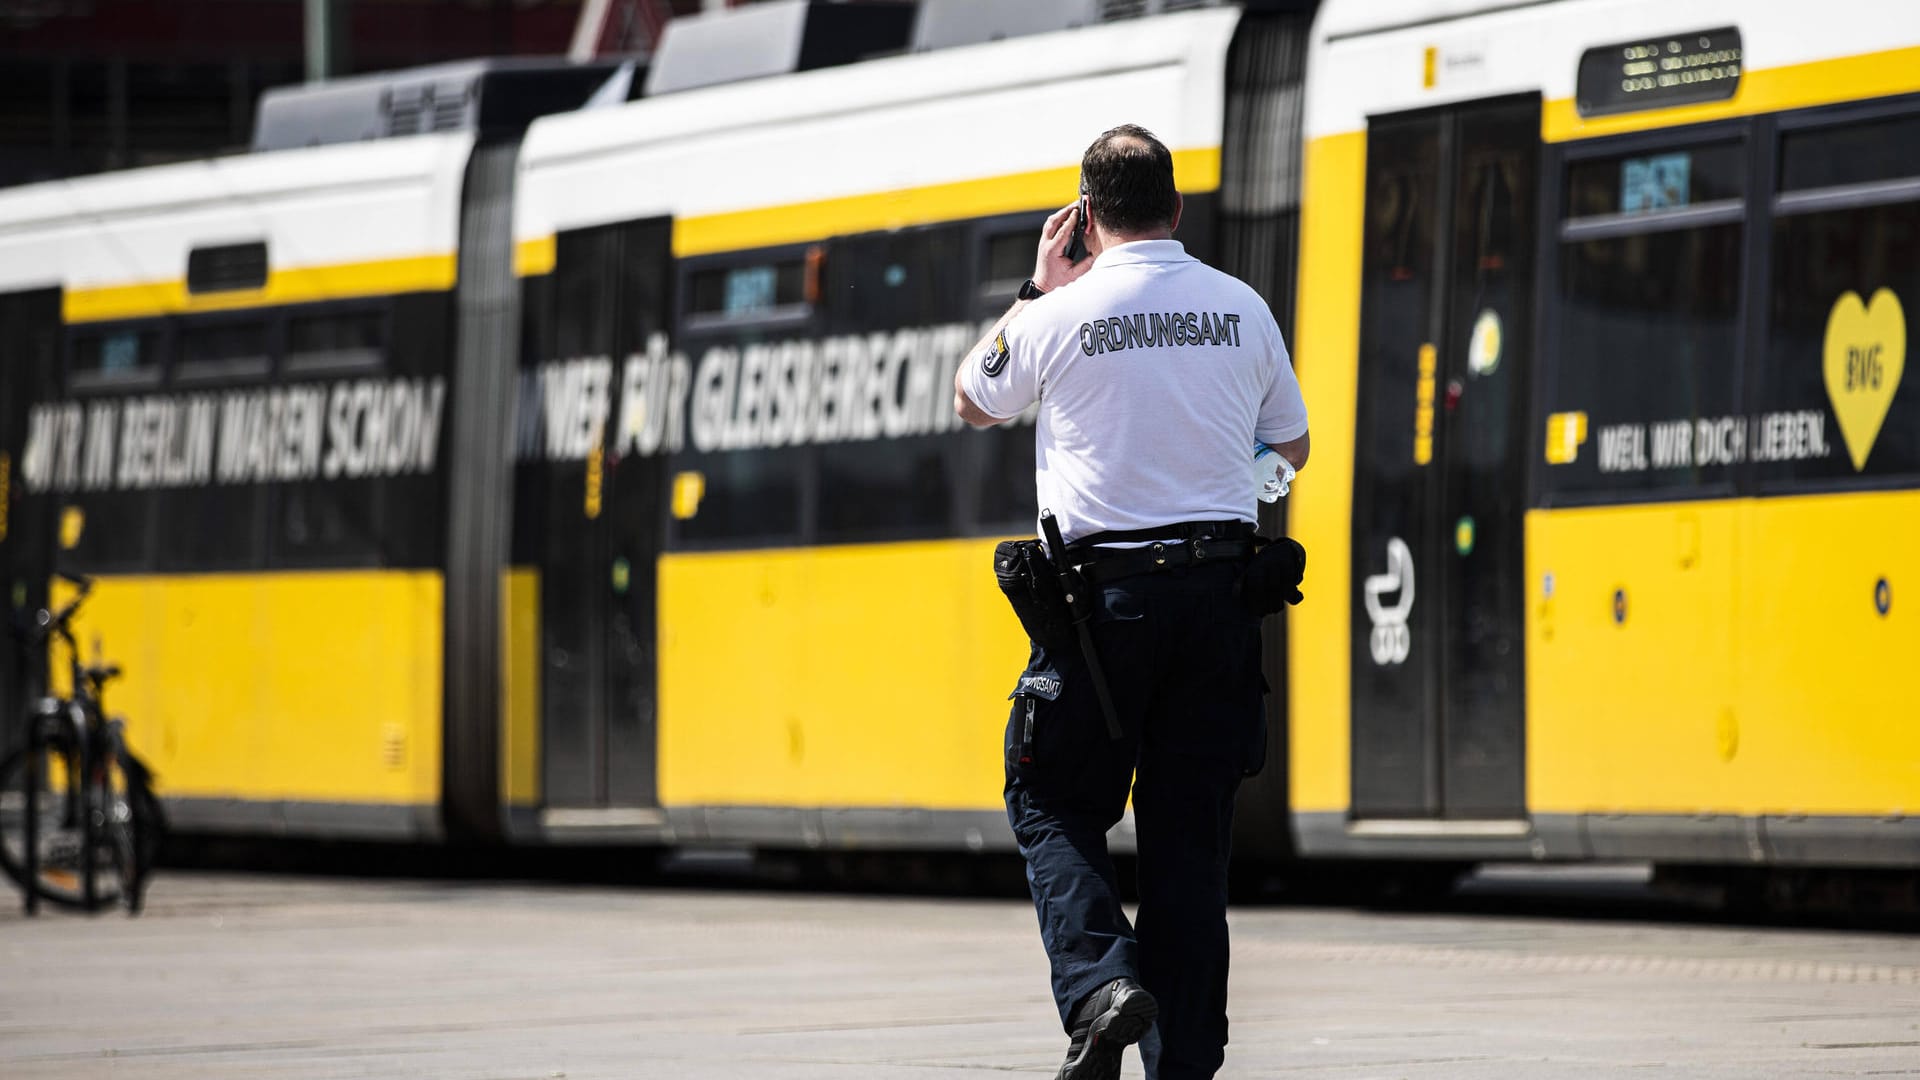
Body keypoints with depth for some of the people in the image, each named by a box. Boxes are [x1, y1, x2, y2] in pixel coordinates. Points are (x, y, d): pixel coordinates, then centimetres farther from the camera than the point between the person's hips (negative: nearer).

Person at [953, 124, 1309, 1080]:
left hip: (1106, 594, -3)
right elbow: (1290, 447, 17)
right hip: (1219, 588, 3)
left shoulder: (1062, 316, -7)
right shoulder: (1242, 309, 4)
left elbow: (973, 401, 13)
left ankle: (1100, 982, -14)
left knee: (1053, 805, 10)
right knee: (1189, 827, 7)